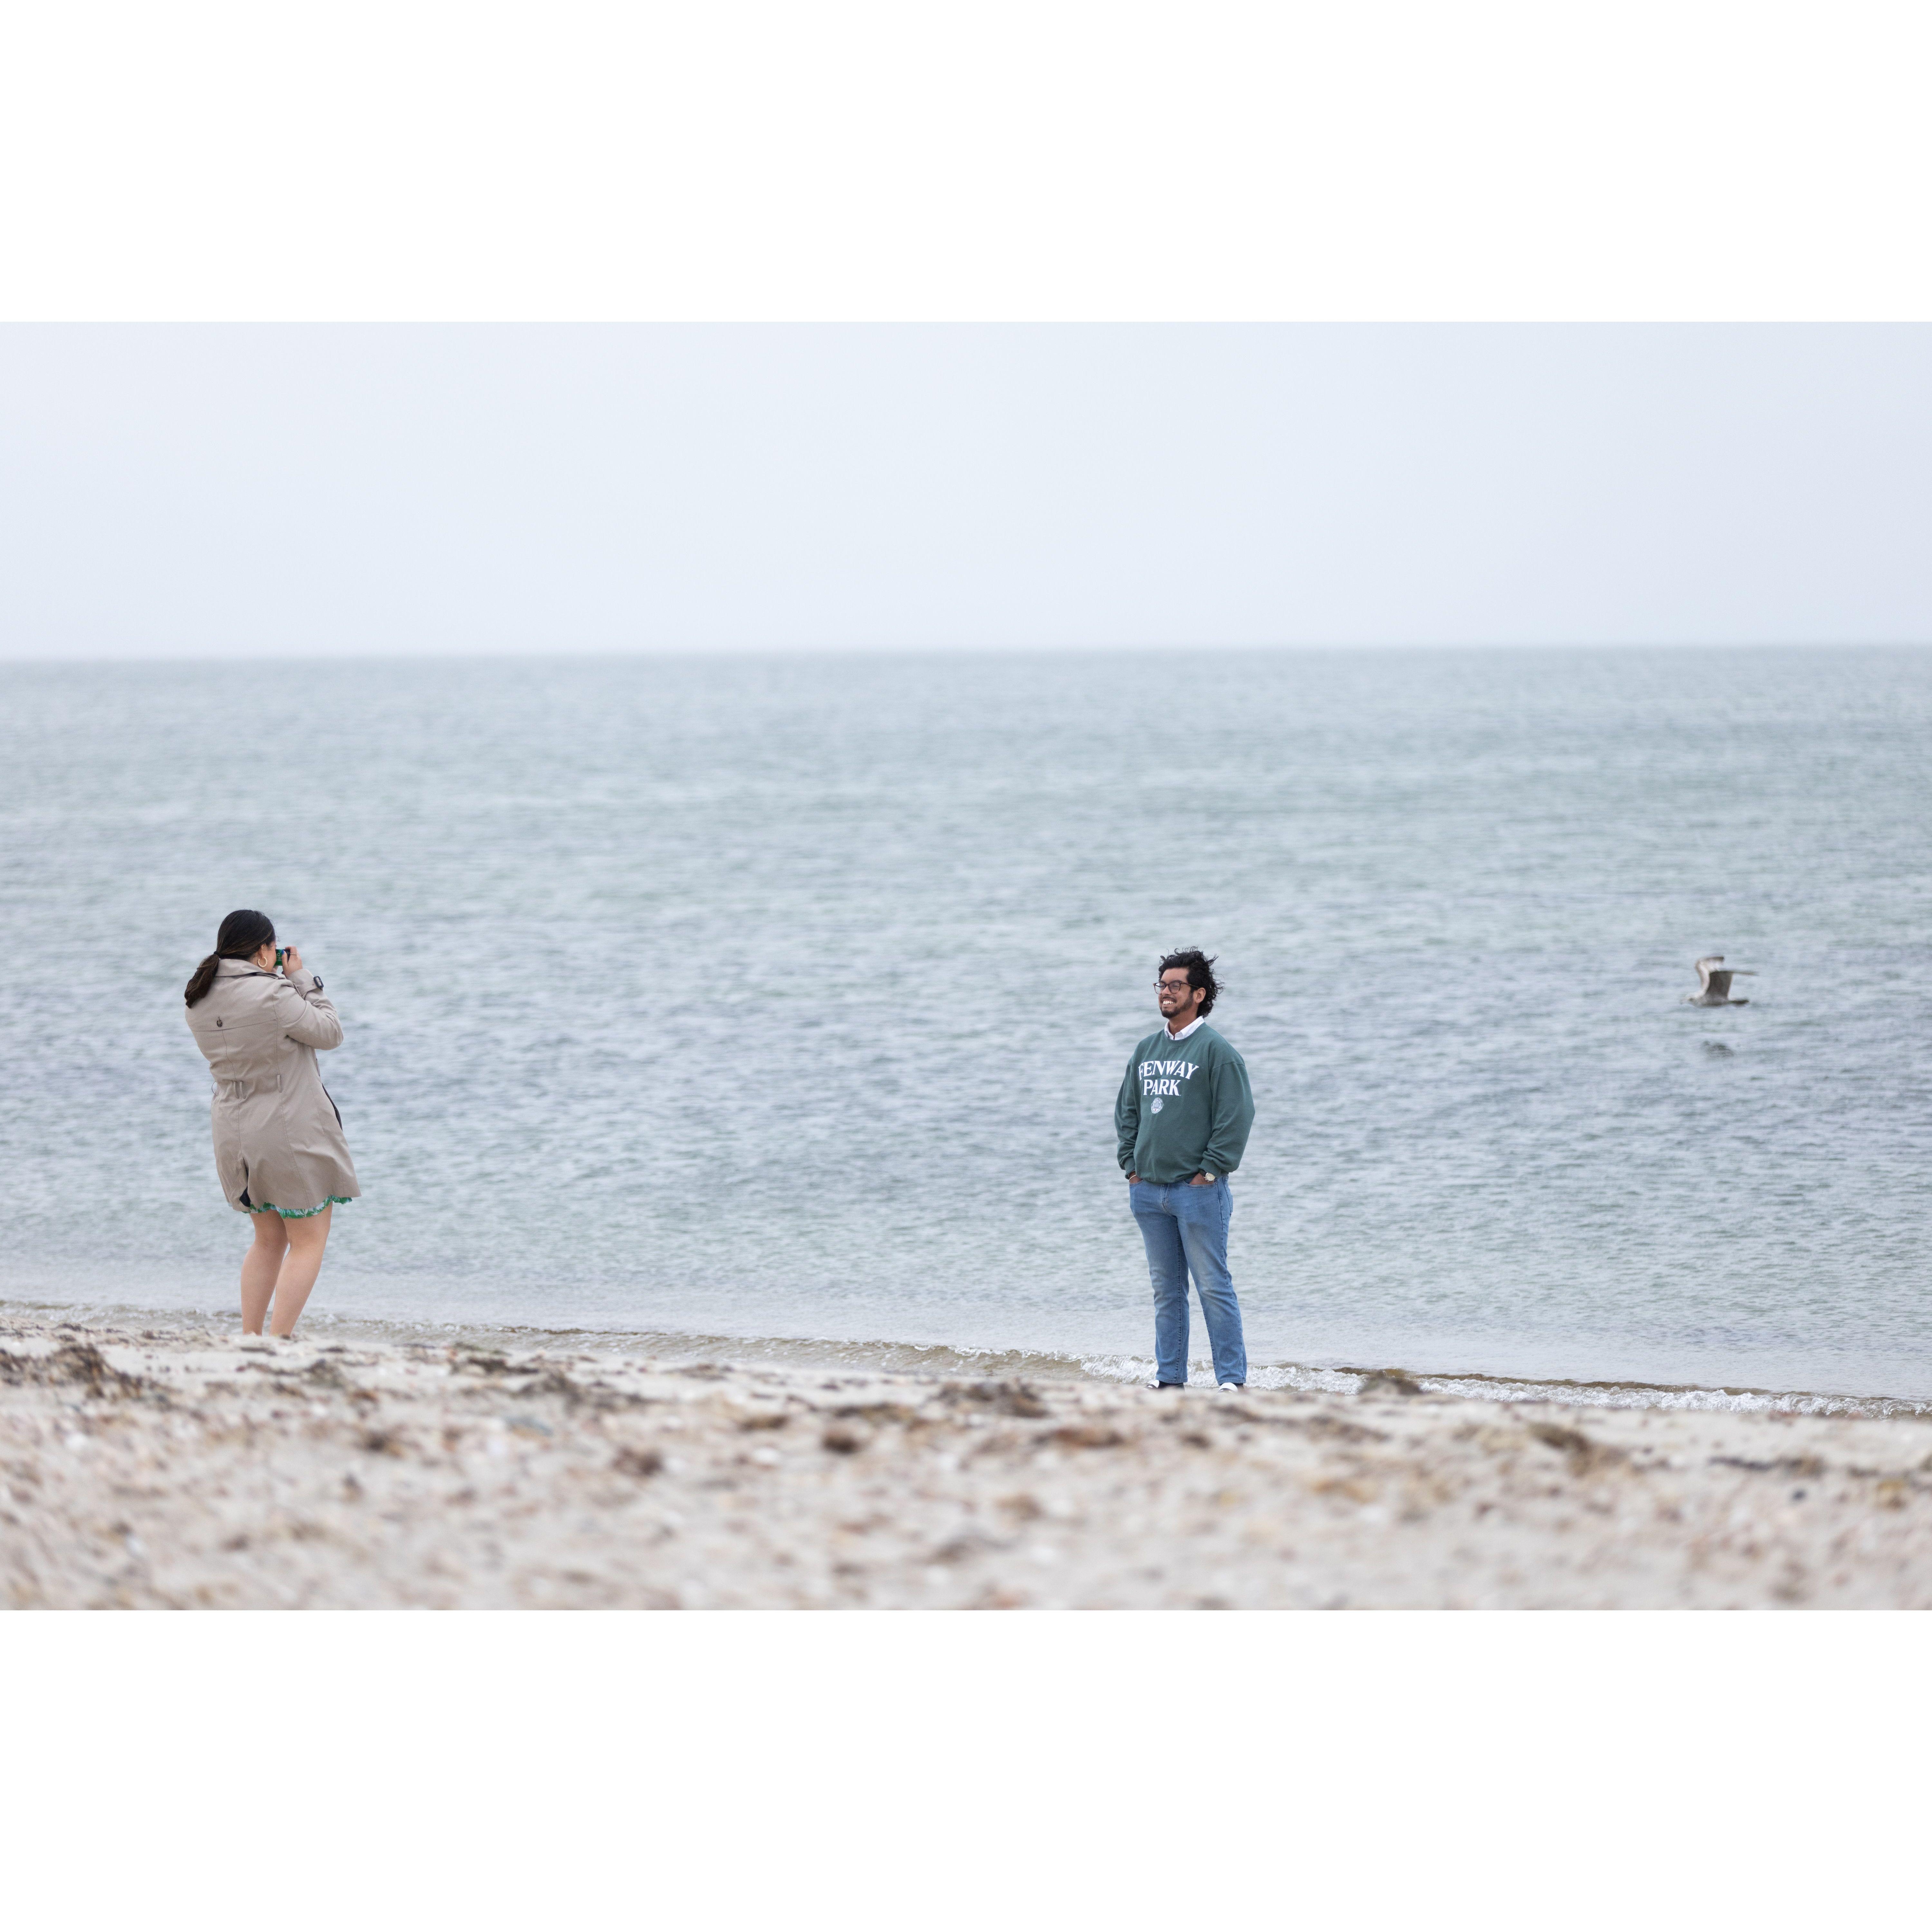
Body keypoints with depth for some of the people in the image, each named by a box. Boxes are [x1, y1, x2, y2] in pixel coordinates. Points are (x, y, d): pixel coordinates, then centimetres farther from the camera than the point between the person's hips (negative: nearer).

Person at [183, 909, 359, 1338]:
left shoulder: (200, 1002, 3)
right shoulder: (272, 995, -21)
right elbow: (329, 1033, -9)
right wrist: (302, 979, -1)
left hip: (235, 1134, 7)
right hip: (292, 1131, -7)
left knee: (269, 1240, 21)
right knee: (309, 1242, 3)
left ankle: (249, 1338, 15)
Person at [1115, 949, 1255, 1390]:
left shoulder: (1216, 1051, -7)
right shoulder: (1146, 1050, 14)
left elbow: (1236, 1117, -11)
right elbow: (1126, 1112, 20)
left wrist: (1209, 1172, -13)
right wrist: (1131, 1165, 9)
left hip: (1198, 1190, -6)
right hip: (1148, 1189, 7)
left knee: (1213, 1287, -5)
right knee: (1166, 1288, 11)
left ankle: (1232, 1379, -2)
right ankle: (1170, 1378, 17)